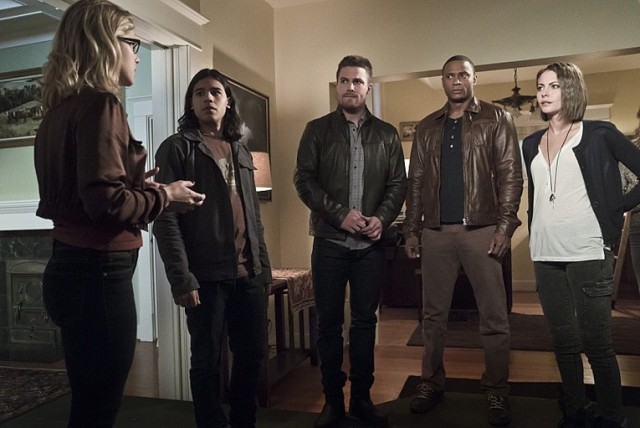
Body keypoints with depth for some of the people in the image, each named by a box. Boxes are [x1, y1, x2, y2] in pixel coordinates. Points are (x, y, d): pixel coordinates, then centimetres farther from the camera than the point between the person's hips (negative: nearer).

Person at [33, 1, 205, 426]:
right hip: (98, 274, -9)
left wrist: (137, 184, 14)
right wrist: (164, 194, -7)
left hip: (70, 267, 9)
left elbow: (79, 191, 15)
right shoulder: (101, 104, -15)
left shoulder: (62, 108, 12)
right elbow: (106, 202, -23)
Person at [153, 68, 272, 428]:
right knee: (207, 359, 6)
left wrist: (264, 263, 12)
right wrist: (181, 278, -17)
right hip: (206, 274, -5)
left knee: (254, 352, 13)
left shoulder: (241, 149, 15)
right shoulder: (176, 148, -3)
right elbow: (166, 218, -11)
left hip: (248, 273, 6)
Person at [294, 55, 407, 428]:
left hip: (371, 244, 2)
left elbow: (399, 184, 6)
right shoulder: (317, 130, 4)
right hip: (330, 241, -1)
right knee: (329, 322, 5)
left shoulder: (387, 134, 9)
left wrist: (382, 218, -11)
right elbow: (304, 179, -4)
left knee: (365, 321, 8)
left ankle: (362, 398, 23)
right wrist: (340, 214, -14)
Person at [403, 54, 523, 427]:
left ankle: (497, 392, 17)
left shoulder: (496, 119, 5)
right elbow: (416, 181, 12)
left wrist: (505, 225, -12)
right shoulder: (426, 127, 14)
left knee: (494, 317, 3)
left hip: (481, 230, -3)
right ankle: (432, 384, 22)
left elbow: (511, 174, -2)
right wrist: (411, 230, 7)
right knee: (433, 314, 9)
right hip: (435, 232, 3)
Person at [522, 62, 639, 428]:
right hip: (545, 256, 5)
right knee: (564, 341, 12)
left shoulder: (599, 134, -1)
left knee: (597, 343, 0)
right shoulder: (531, 144, 13)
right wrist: (533, 241, 12)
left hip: (588, 253, -5)